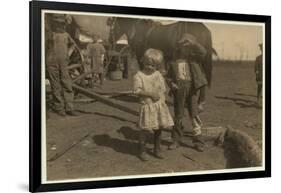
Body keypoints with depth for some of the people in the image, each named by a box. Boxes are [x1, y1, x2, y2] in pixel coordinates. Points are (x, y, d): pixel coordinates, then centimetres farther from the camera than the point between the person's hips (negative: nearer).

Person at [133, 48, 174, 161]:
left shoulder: (158, 75, 6)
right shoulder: (139, 75, -8)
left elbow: (163, 90, 10)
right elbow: (137, 90, -16)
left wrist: (162, 102, 1)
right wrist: (150, 93, -21)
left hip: (159, 106, 5)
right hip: (147, 106, -5)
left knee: (159, 128, 12)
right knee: (145, 129, -3)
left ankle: (157, 149, 28)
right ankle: (142, 151, 13)